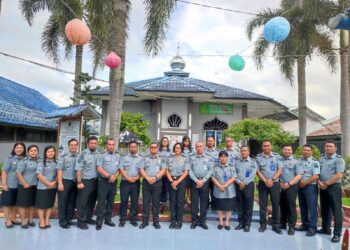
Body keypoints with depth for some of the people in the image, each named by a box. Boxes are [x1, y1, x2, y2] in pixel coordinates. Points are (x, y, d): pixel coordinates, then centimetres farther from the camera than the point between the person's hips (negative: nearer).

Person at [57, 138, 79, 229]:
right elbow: (59, 170, -7)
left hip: (75, 182, 4)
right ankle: (62, 221, 15)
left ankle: (69, 219, 24)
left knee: (72, 202, 10)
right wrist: (60, 183, -13)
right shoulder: (63, 156, -4)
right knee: (63, 202, 4)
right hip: (65, 181, -4)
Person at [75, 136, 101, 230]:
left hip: (95, 181, 6)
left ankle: (88, 218, 27)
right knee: (82, 201, 0)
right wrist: (79, 182, -15)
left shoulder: (99, 154, 6)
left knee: (92, 201, 14)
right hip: (85, 181, -5)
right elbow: (78, 169, -11)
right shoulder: (83, 154, -9)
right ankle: (81, 221, 9)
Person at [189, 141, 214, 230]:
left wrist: (203, 181, -10)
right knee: (194, 201, 3)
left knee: (204, 201, 4)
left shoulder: (209, 158, 8)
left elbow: (210, 170, 0)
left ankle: (202, 221, 14)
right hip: (194, 181, 0)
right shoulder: (191, 158, 7)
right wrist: (196, 180, -11)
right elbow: (190, 170, 0)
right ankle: (194, 221, 13)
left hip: (205, 181, 0)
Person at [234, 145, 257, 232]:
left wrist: (244, 183, -14)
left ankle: (247, 224, 12)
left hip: (248, 185, -2)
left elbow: (253, 174, -8)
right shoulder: (236, 161, 9)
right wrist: (239, 182, -13)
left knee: (248, 205, 2)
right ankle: (241, 223, 19)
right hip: (238, 185, 2)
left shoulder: (252, 162, 2)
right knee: (239, 205, 8)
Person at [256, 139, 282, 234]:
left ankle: (275, 225, 15)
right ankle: (263, 224, 14)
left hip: (275, 183, 0)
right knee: (262, 204, 4)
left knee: (276, 204, 4)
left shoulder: (277, 156, 1)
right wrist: (265, 181, -12)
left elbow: (280, 170, -3)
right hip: (263, 183, 0)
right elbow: (257, 171, -2)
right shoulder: (258, 157, 1)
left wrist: (272, 179, -14)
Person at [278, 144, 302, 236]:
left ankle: (292, 226, 7)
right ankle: (282, 224, 24)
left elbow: (299, 176, -5)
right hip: (281, 187, 3)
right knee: (282, 206, 11)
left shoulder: (295, 162, 2)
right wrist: (280, 183, -6)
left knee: (291, 207, -1)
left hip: (291, 187, -3)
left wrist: (289, 184, -13)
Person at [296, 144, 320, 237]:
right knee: (303, 207, 12)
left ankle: (312, 228, 2)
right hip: (300, 187, 6)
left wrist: (305, 183, -12)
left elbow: (316, 176, -15)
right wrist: (299, 181, -5)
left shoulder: (314, 162, -8)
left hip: (310, 187, -6)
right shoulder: (299, 160, 8)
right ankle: (305, 225, 23)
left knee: (312, 207, -3)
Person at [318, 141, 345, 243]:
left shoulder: (339, 159, -7)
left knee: (336, 210, -3)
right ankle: (326, 229, 27)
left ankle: (337, 233, 3)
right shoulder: (321, 159, 12)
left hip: (334, 187, -6)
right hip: (323, 188, 6)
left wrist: (326, 183, -13)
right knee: (324, 209, 14)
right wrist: (319, 182, -5)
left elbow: (339, 175, -16)